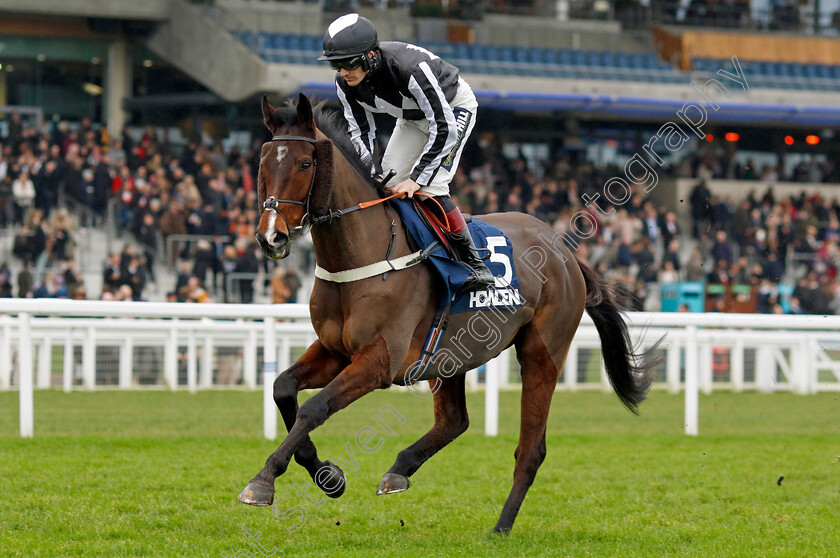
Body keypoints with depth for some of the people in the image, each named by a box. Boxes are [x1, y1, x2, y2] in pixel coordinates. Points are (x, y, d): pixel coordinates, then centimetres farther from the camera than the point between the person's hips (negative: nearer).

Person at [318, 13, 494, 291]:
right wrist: (374, 177, -21)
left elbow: (444, 128, -36)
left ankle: (476, 265, -13)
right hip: (412, 118, 7)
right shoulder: (345, 84, -21)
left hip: (453, 108, -7)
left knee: (430, 188, -22)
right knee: (388, 187, -3)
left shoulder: (410, 68, -41)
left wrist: (416, 178, -36)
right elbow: (361, 133, -7)